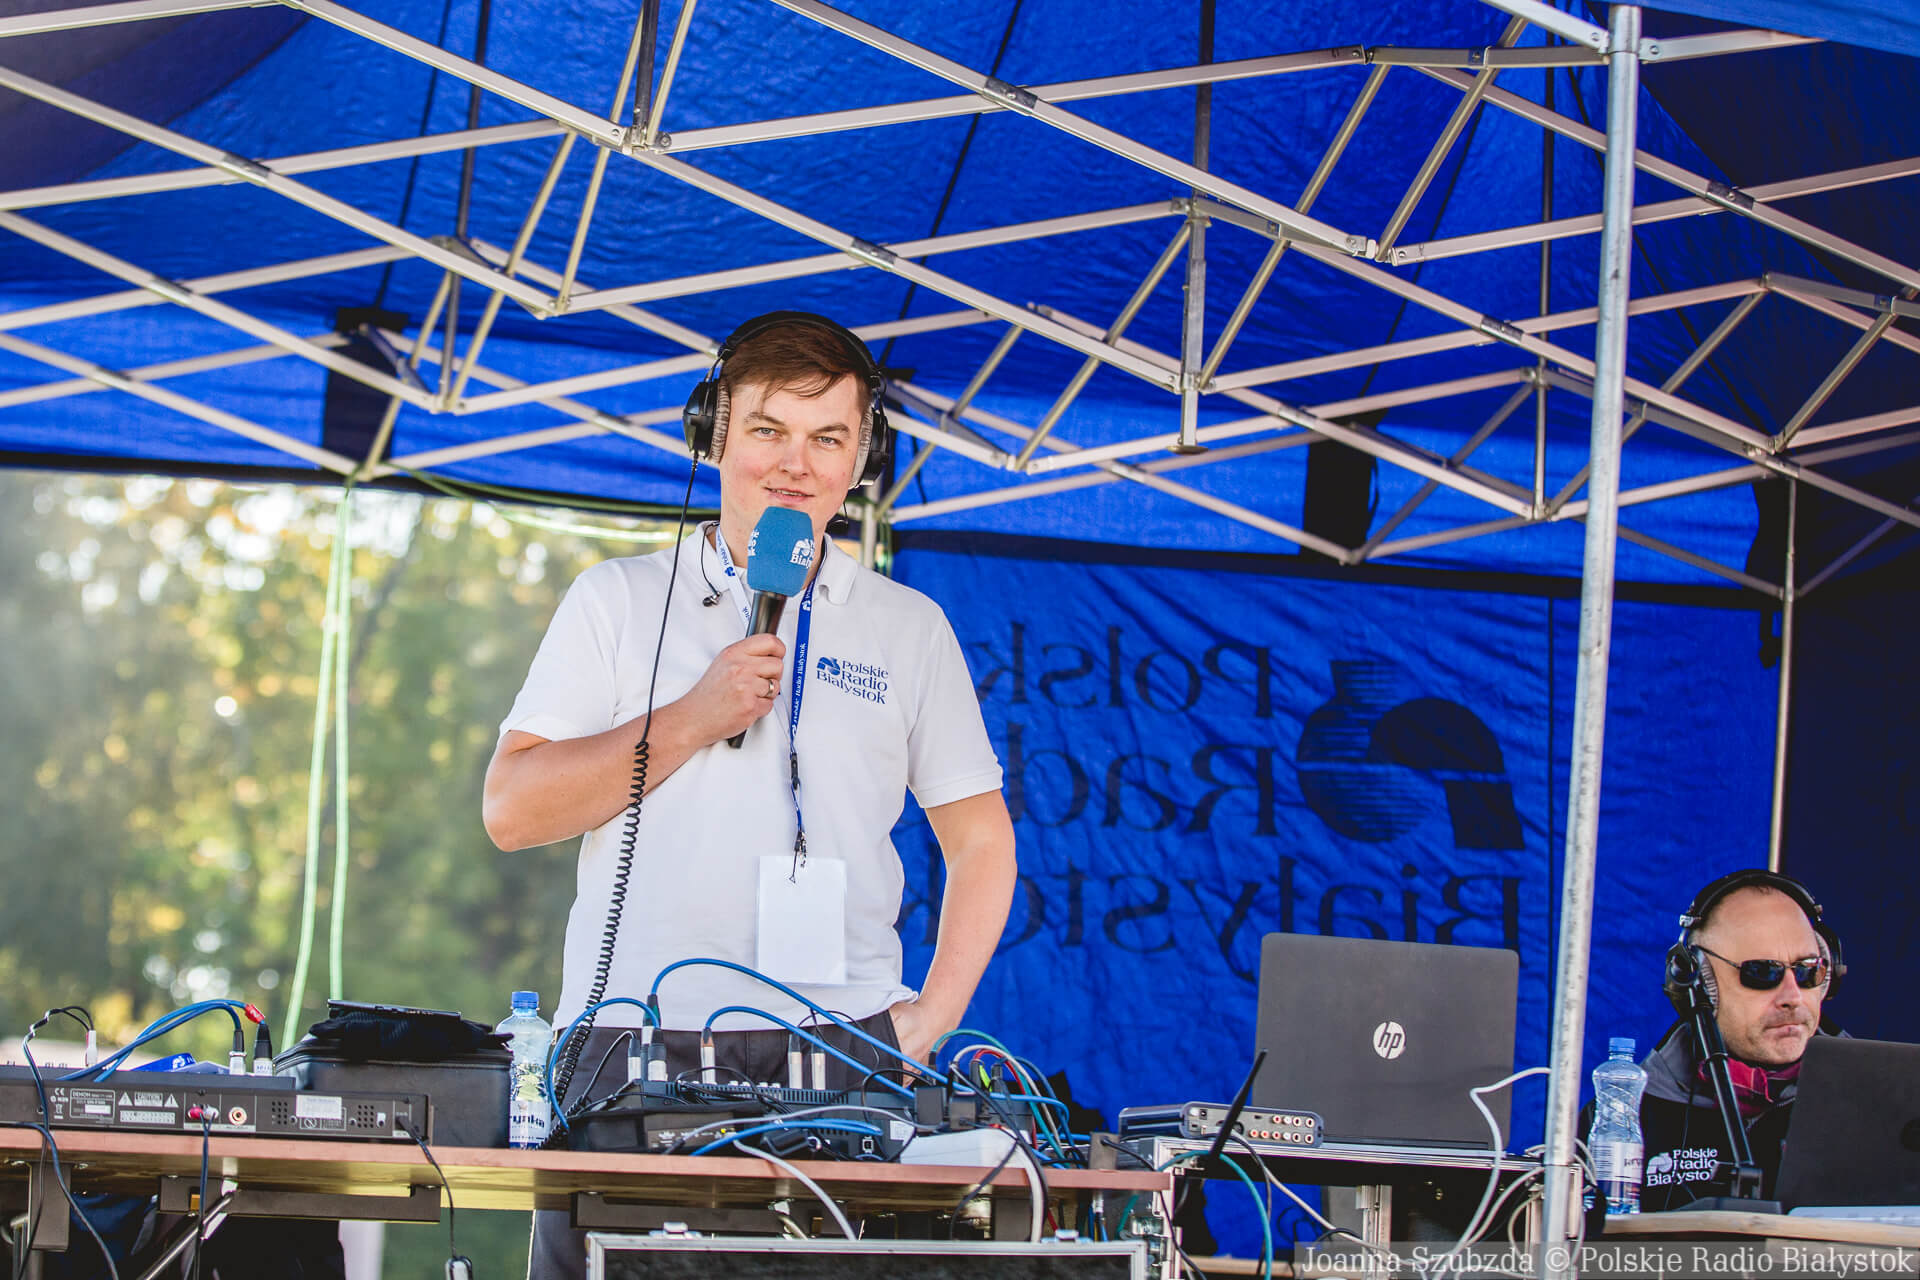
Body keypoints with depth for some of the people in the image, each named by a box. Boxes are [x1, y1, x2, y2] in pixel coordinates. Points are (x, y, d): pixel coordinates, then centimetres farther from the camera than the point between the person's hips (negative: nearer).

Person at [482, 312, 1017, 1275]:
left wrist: (933, 1014, 4)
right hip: (634, 1042, 0)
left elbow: (980, 841, 18)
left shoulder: (910, 629, 15)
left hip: (841, 1047, 1)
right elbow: (511, 811, 3)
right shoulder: (618, 600, 11)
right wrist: (692, 721, -7)